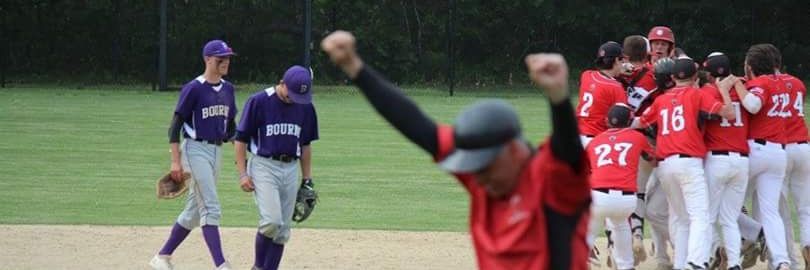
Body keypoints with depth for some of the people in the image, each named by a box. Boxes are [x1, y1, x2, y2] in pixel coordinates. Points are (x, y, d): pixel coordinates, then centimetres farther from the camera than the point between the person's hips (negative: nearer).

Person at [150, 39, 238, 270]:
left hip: (217, 151, 8)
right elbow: (175, 125, -11)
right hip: (195, 149, -8)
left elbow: (231, 126, 19)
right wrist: (175, 161, -15)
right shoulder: (193, 89, -11)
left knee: (194, 211, 11)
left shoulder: (227, 89, 10)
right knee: (210, 208, -14)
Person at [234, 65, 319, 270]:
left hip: (291, 169, 5)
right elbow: (241, 139, -4)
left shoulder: (305, 107, 6)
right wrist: (242, 174, -9)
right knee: (272, 221, -18)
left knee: (283, 229, 3)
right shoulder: (259, 102, -9)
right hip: (264, 166, -5)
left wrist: (307, 180, 14)